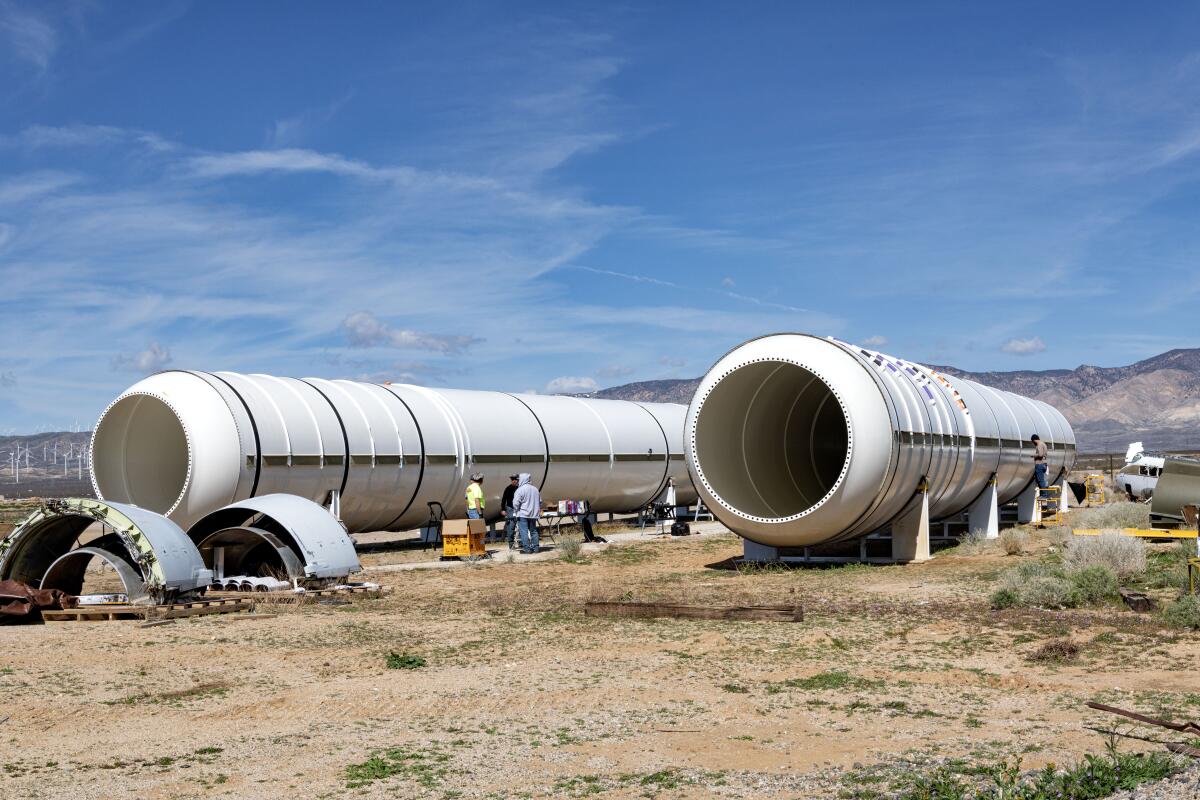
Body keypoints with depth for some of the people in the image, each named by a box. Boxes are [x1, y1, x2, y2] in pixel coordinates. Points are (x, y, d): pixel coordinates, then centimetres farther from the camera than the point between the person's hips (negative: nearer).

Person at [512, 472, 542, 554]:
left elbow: (516, 503, -15)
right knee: (533, 530, 14)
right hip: (533, 514, 7)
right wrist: (538, 511, 25)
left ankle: (526, 548, -8)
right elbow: (540, 502, 18)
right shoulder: (535, 489, 10)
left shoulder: (520, 490, -12)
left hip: (523, 514, -7)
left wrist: (515, 511, -1)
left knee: (524, 531, -4)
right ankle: (536, 547, 14)